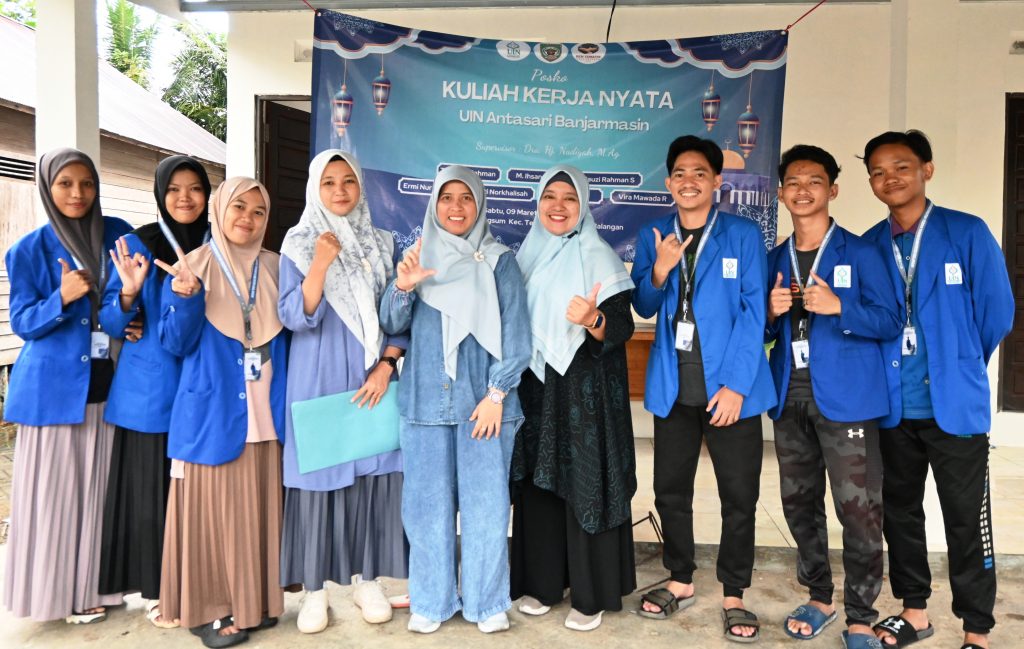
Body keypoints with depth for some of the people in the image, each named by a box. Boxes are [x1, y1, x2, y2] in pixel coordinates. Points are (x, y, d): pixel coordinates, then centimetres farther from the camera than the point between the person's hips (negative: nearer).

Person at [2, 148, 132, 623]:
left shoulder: (119, 234, 5)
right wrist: (61, 298, -21)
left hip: (107, 383, 3)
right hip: (53, 387, -2)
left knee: (99, 486, 10)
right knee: (53, 489, 3)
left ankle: (92, 585, 24)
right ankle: (54, 590, 18)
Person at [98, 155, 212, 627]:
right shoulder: (136, 245, -1)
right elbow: (111, 324, -2)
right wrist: (129, 293, -21)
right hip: (149, 390, -2)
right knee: (152, 489, 6)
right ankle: (155, 590, 22)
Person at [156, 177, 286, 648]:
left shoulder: (275, 269, 9)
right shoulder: (191, 268, -1)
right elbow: (176, 343, -6)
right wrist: (185, 297, -23)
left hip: (265, 414, 4)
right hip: (213, 413, -3)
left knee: (260, 509, 10)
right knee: (215, 509, 2)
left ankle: (255, 601, 24)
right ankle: (207, 609, 16)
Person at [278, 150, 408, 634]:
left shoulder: (382, 243, 7)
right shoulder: (298, 245, 0)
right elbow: (295, 318, -10)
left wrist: (386, 365, -6)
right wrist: (321, 264, -22)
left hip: (372, 381, 2)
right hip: (318, 381, -2)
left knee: (372, 474, 5)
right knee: (319, 475, 2)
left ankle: (367, 580, 21)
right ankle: (315, 589, 16)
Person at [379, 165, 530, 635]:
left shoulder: (499, 261, 3)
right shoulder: (417, 257, 10)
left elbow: (514, 333, -1)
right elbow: (391, 324, 4)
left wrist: (497, 393, -9)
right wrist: (402, 287, -16)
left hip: (483, 401, -2)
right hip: (425, 400, 2)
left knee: (485, 502, 3)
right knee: (428, 502, 6)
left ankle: (487, 601, 18)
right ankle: (431, 600, 21)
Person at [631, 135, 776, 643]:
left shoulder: (744, 235, -2)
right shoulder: (652, 236, 7)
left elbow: (753, 313, -8)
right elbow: (644, 308, 6)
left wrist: (735, 384, -16)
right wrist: (659, 269, -14)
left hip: (729, 387, -3)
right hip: (673, 387, 3)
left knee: (739, 496, 5)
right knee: (670, 490, 12)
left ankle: (733, 597, 23)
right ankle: (680, 581, 31)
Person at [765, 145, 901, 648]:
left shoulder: (860, 252, -1)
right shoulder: (774, 260, 12)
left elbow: (889, 321, -6)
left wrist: (837, 307, -21)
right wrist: (772, 314, -7)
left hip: (845, 398, -4)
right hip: (790, 399, 5)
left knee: (859, 510, -3)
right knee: (799, 504, 12)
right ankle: (819, 598, 30)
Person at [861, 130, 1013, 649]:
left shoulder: (967, 233, -5)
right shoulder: (867, 247, 5)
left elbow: (997, 313, -3)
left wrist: (957, 367, 5)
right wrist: (885, 372, 2)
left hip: (954, 403, -4)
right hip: (893, 405, 4)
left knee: (967, 520, 6)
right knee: (899, 510, 14)